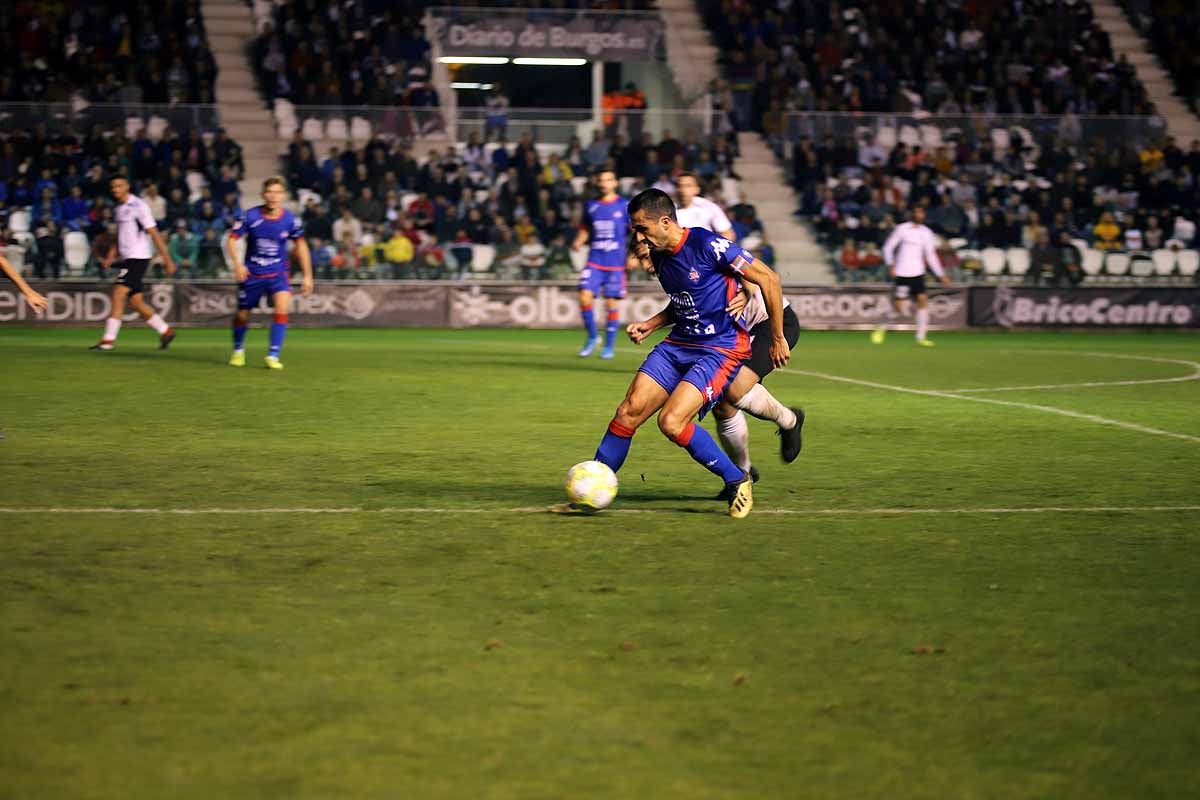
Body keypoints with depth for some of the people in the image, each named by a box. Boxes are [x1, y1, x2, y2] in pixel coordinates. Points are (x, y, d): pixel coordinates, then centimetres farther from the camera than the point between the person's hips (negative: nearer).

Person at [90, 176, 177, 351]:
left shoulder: (138, 206, -11)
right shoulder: (119, 208, 15)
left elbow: (154, 234, -12)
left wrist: (167, 259, -13)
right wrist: (110, 256, 11)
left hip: (138, 258, -9)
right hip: (127, 258, 9)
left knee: (118, 294, -15)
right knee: (135, 301, 7)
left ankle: (108, 339, -15)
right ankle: (165, 331, 18)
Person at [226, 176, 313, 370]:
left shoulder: (290, 220, -10)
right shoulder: (251, 216, -15)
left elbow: (301, 244, 5)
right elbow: (232, 239, -7)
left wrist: (307, 276, 6)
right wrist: (237, 264, -22)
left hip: (277, 273, 0)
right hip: (252, 273, 0)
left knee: (282, 306, -25)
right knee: (242, 315, 9)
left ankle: (273, 355, -17)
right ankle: (238, 350, 40)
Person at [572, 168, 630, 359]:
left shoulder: (624, 206, 1)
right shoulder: (591, 206, 9)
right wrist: (578, 242, 0)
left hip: (616, 263, -2)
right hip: (594, 262, 2)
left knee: (611, 304, -1)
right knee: (585, 297, -13)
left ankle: (609, 346, 12)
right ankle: (592, 337, 7)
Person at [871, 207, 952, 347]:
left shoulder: (926, 233, 8)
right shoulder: (902, 229, -3)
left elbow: (931, 256, 13)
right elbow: (888, 247, -1)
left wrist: (941, 275, 8)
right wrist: (891, 265, -14)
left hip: (918, 273, 4)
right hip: (902, 274, -4)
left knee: (923, 301, -10)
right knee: (899, 308, -8)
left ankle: (921, 337, -3)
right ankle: (882, 329, 17)